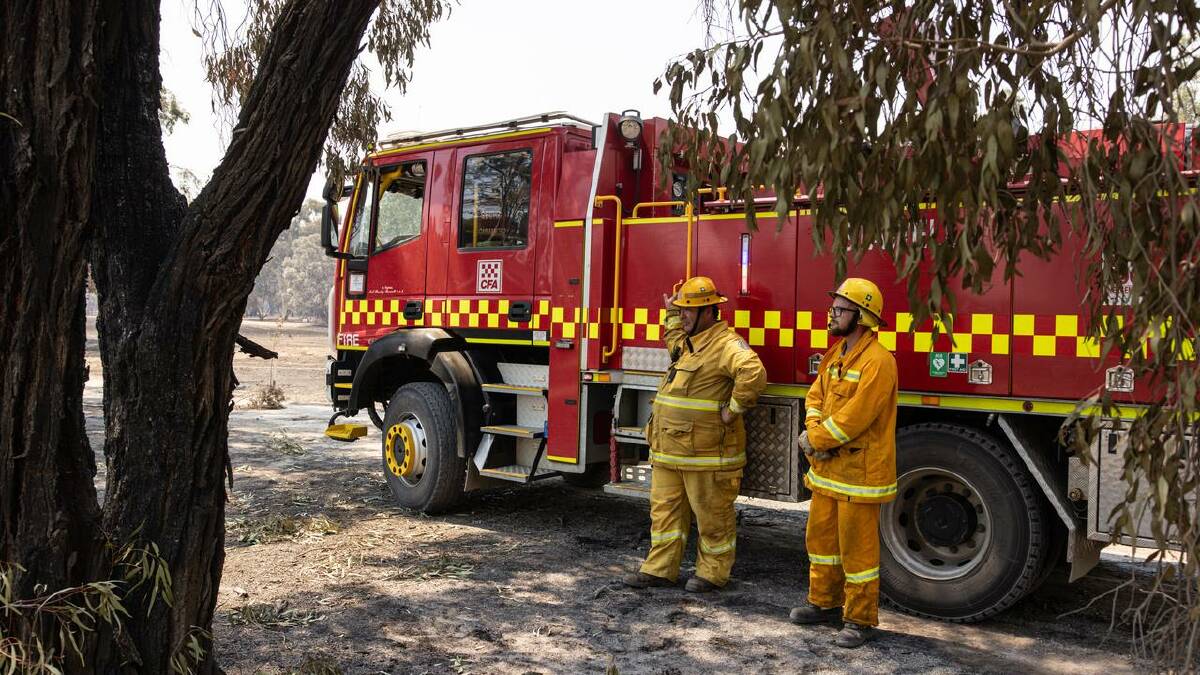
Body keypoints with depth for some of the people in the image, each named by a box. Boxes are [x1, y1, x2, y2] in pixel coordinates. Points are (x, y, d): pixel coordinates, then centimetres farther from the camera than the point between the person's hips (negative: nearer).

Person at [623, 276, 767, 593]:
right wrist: (671, 314, 27)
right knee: (665, 509, 13)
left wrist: (732, 409, -25)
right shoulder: (686, 342, 16)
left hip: (705, 451, -9)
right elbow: (673, 339, 42)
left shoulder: (726, 343, -16)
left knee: (712, 515, 6)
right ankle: (659, 569, 22)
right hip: (669, 451, 9)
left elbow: (753, 373, -33)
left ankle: (712, 572, 19)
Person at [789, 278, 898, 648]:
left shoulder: (877, 361, -19)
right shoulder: (834, 356, 11)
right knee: (821, 534, 18)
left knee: (857, 547, 1)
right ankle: (824, 602, 34)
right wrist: (815, 430, -8)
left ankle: (860, 619, 14)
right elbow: (815, 396, 12)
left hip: (860, 471, -9)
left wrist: (813, 441, -13)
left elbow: (855, 417, -23)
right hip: (828, 468, 9)